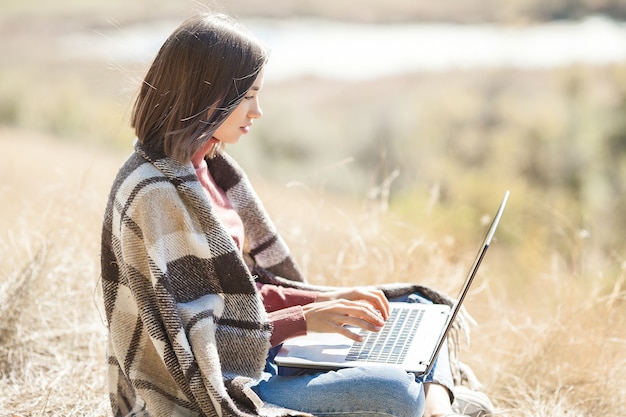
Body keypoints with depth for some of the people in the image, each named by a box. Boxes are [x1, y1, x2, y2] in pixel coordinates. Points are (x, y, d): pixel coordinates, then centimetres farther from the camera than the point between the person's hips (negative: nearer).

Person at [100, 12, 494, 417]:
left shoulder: (208, 167, 6)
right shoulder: (156, 193, -21)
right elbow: (186, 340, -21)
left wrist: (332, 299, -1)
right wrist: (303, 320, -17)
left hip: (251, 353, 9)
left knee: (417, 308, 11)